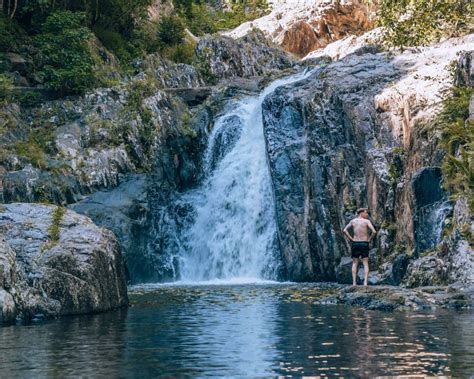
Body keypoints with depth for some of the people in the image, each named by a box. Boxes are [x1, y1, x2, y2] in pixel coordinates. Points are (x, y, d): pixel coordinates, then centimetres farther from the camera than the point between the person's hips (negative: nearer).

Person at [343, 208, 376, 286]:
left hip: (355, 243, 3)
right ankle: (365, 282, -7)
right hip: (364, 244, -2)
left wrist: (351, 239, 1)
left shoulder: (353, 221, 4)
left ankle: (354, 282, 3)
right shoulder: (367, 221, -6)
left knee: (355, 263, 10)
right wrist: (369, 239, -4)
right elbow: (374, 231, -17)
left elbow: (344, 230, -3)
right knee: (365, 264, 4)